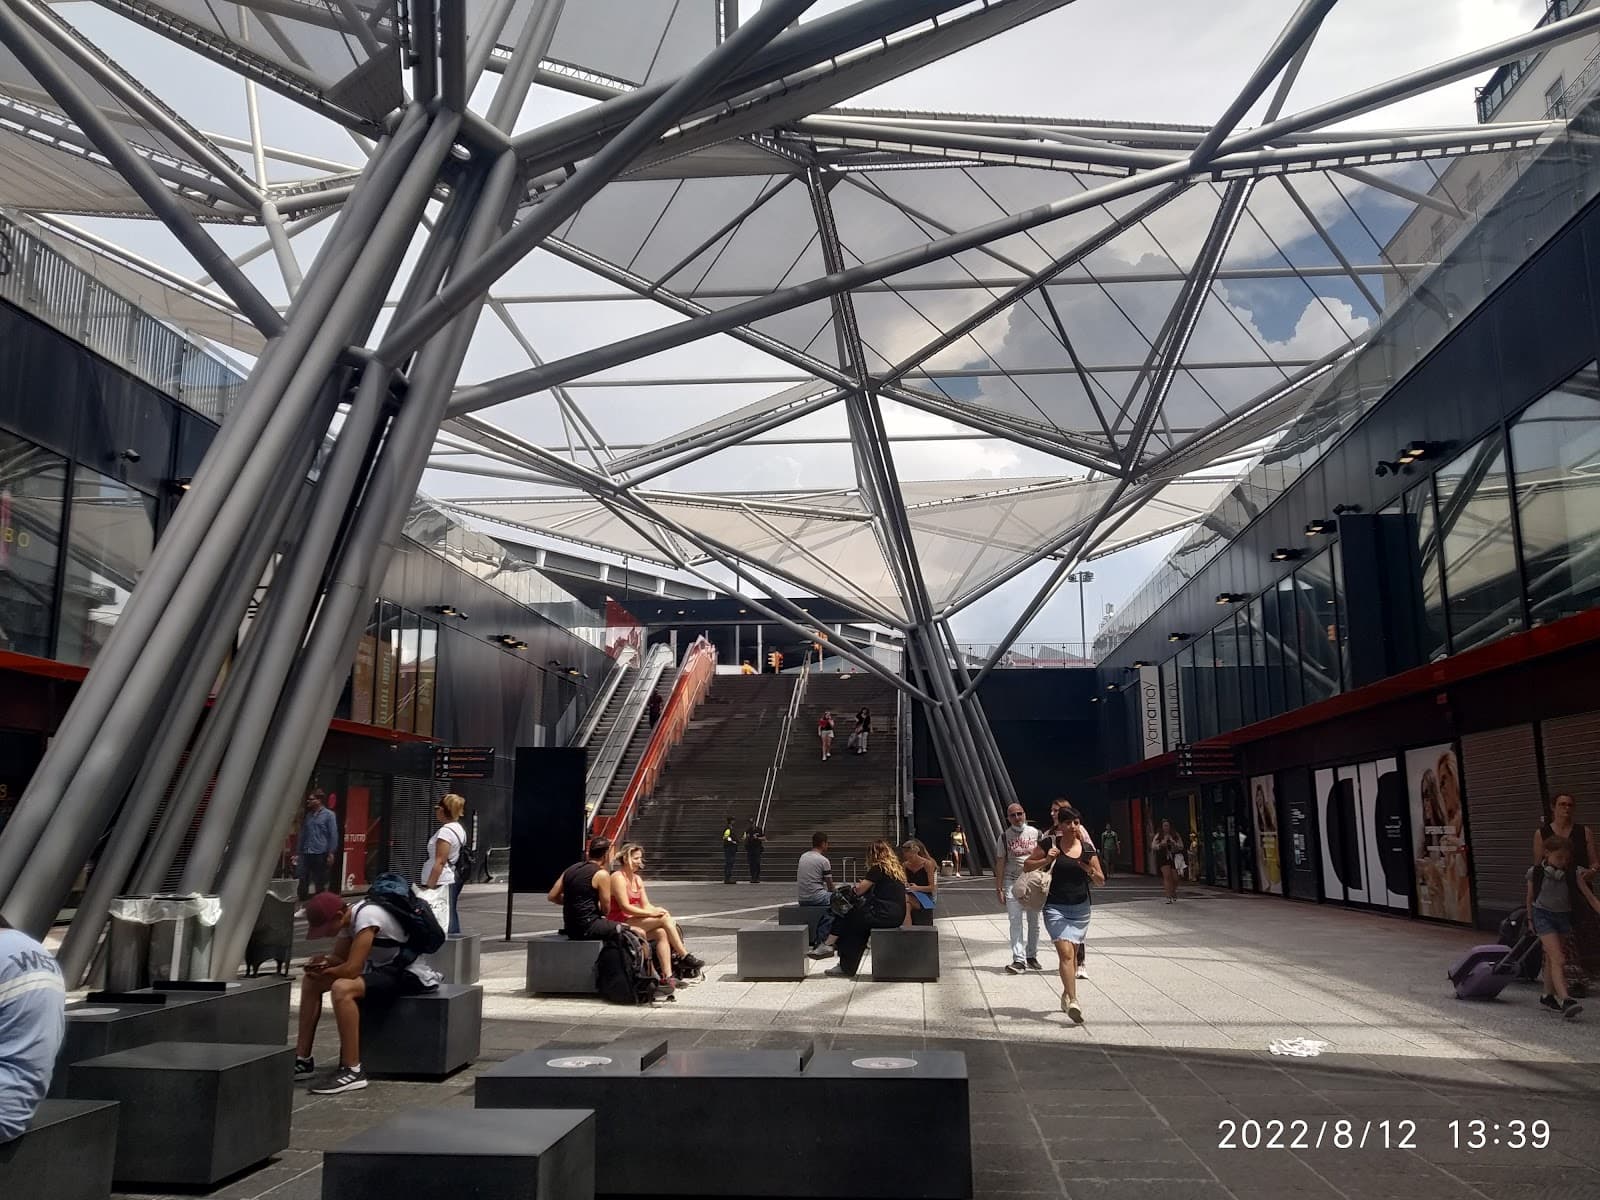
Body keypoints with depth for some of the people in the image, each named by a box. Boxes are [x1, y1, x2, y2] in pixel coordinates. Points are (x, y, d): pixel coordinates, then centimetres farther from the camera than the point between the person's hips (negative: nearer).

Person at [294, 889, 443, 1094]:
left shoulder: (366, 915, -25)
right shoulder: (347, 916, 2)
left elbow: (351, 969, -27)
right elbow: (338, 957, 13)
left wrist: (323, 972, -9)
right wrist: (323, 961, -9)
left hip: (410, 976, -10)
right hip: (381, 969, 10)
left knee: (342, 988, -32)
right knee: (310, 980, 6)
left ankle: (352, 1071, -25)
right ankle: (303, 1060, 11)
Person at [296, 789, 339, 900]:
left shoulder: (328, 815, -2)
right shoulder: (308, 815, 15)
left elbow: (333, 835, -6)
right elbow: (303, 835, 19)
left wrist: (331, 853, -11)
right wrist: (298, 853, 16)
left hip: (320, 854, -5)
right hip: (306, 853, 5)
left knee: (320, 882, 3)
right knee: (302, 880, 0)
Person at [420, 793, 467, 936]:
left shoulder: (446, 831, -16)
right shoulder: (460, 829, 13)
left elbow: (440, 862, -19)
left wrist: (429, 887, -19)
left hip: (442, 882, -10)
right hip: (454, 880, 10)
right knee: (451, 915, 15)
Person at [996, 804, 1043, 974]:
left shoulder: (1035, 833, 2)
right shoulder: (1005, 837, 0)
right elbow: (1000, 863, 1)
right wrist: (999, 888, -2)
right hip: (1012, 882, -2)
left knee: (1034, 922, 10)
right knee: (1015, 923, -8)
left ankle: (1032, 957, 23)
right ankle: (1019, 960, -10)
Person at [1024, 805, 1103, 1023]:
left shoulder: (1087, 849, 1)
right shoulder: (1050, 844, -6)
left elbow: (1101, 880, 6)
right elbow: (1027, 865, 1)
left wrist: (1091, 871, -15)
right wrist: (1046, 860, -16)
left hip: (1081, 908, 3)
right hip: (1056, 908, -3)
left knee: (1073, 954, 15)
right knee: (1065, 953, -17)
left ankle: (1066, 995, 34)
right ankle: (1073, 1001, -23)